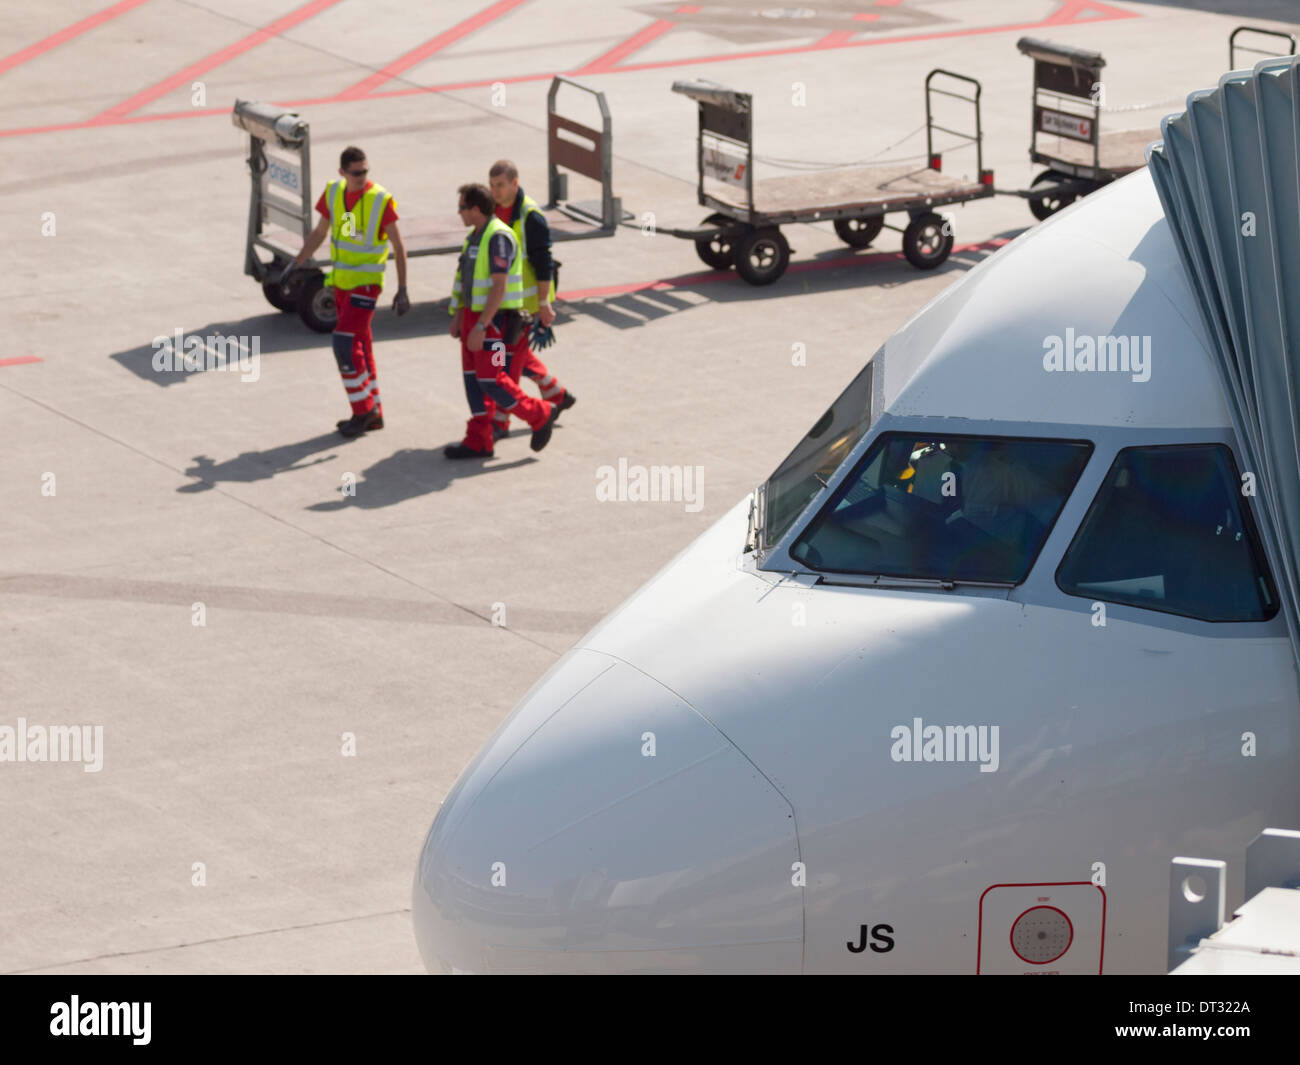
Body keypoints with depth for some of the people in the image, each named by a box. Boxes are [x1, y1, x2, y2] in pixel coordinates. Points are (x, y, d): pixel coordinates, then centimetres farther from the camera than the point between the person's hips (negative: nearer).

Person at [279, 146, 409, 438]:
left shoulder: (381, 200, -16)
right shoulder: (333, 193, 0)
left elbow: (398, 246, -11)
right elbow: (319, 233, 14)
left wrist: (402, 290, -14)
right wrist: (295, 264, 11)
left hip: (366, 282, -6)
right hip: (341, 281, 6)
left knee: (345, 344, -12)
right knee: (360, 347, 11)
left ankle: (363, 410, 0)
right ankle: (374, 413, 21)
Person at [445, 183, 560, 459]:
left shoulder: (498, 237, -21)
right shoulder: (476, 235, 11)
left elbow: (499, 287, -25)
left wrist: (481, 327, -27)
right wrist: (458, 316, 18)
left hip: (495, 320, -10)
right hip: (475, 313, 10)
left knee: (490, 379, -9)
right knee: (473, 377, 7)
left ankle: (539, 415, 7)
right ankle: (478, 442, 9)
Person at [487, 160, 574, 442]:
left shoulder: (530, 216, -20)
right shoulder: (494, 209, 4)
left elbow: (544, 263, -18)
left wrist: (544, 304, -18)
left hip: (526, 298, -8)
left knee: (510, 357, -5)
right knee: (519, 353, 17)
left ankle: (500, 421, 1)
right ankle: (558, 396, 33)